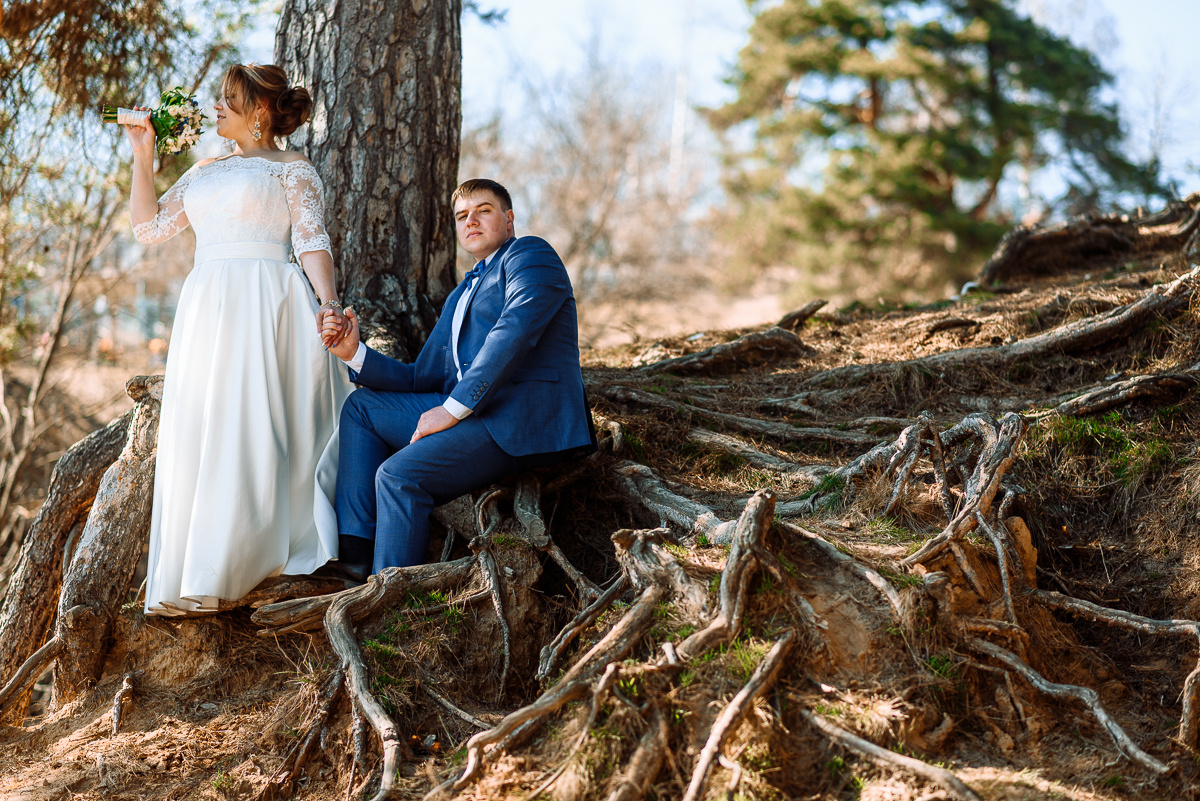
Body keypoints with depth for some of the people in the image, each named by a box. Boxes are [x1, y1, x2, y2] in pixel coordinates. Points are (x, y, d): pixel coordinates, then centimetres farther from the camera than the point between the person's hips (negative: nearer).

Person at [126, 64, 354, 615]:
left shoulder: (292, 168, 6)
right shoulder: (205, 173, 24)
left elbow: (311, 242, -6)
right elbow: (148, 226, 19)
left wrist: (328, 303, -22)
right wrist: (143, 155, 16)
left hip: (265, 310, -6)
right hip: (206, 311, 6)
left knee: (253, 426, -11)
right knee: (198, 433, 0)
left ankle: (241, 566, -5)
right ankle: (197, 575, 2)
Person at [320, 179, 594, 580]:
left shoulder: (530, 254, 3)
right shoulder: (459, 298, 30)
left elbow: (513, 333, -15)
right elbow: (421, 379, 25)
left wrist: (453, 408, -18)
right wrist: (354, 353, 9)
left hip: (525, 416, -9)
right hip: (468, 412, 9)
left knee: (398, 473, -24)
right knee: (361, 406, 8)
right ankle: (355, 551, -3)